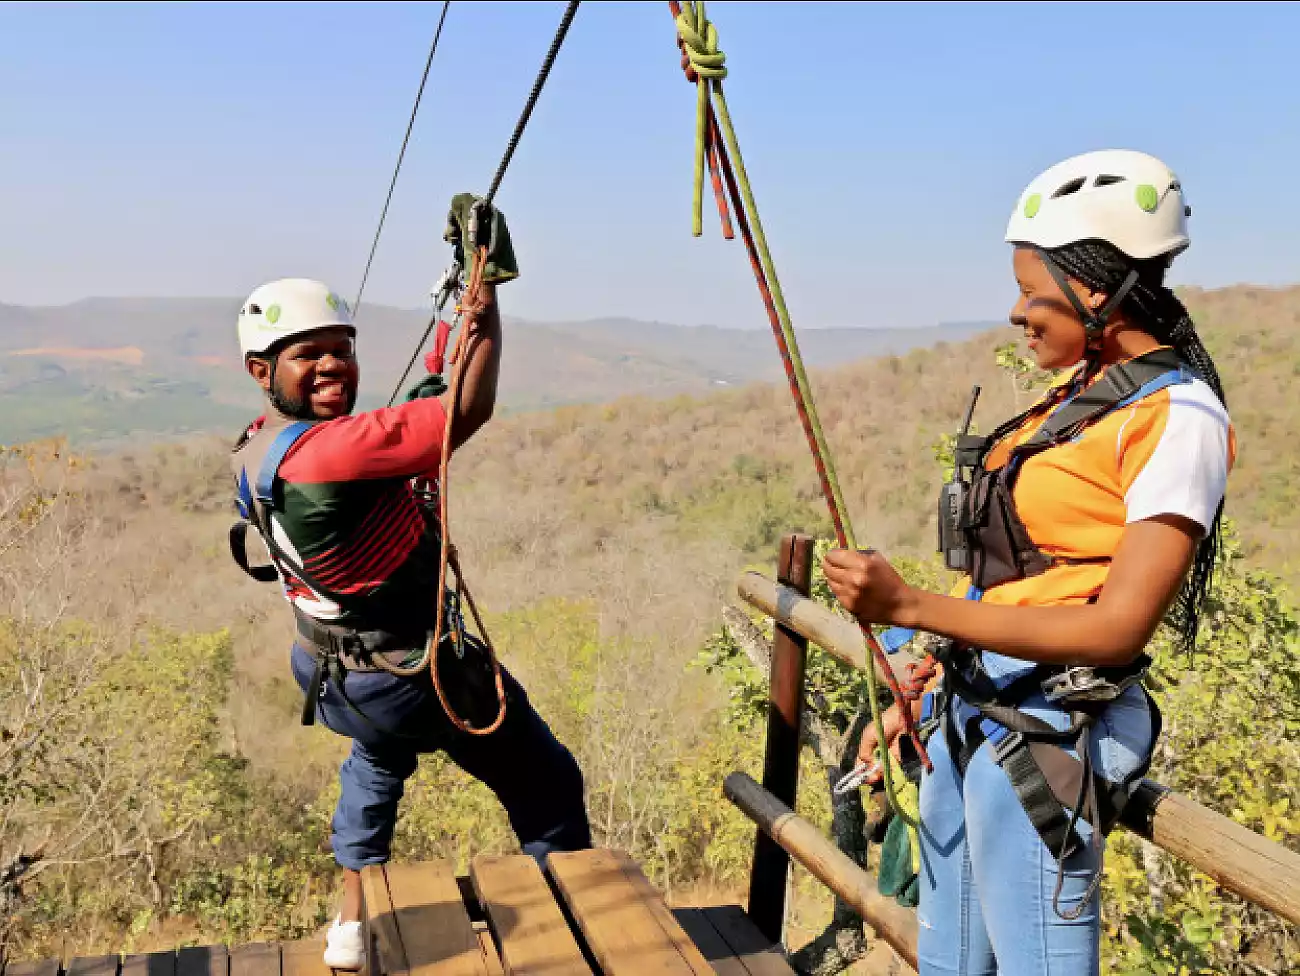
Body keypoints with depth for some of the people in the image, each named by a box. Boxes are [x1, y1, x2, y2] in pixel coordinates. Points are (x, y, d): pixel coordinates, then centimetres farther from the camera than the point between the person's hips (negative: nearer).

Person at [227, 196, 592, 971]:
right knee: (548, 790, 9)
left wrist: (411, 420, 11)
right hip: (421, 676, -9)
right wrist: (488, 281, -32)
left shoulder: (256, 455, -1)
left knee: (378, 753, 40)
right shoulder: (326, 451, -31)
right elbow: (471, 410, -37)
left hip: (334, 673, 9)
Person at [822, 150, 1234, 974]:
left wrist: (910, 608, -24)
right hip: (969, 713, 8)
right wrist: (924, 689, 14)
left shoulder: (1178, 419, -14)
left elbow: (1117, 627, -20)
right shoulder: (1086, 386, 11)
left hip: (1045, 735, -8)